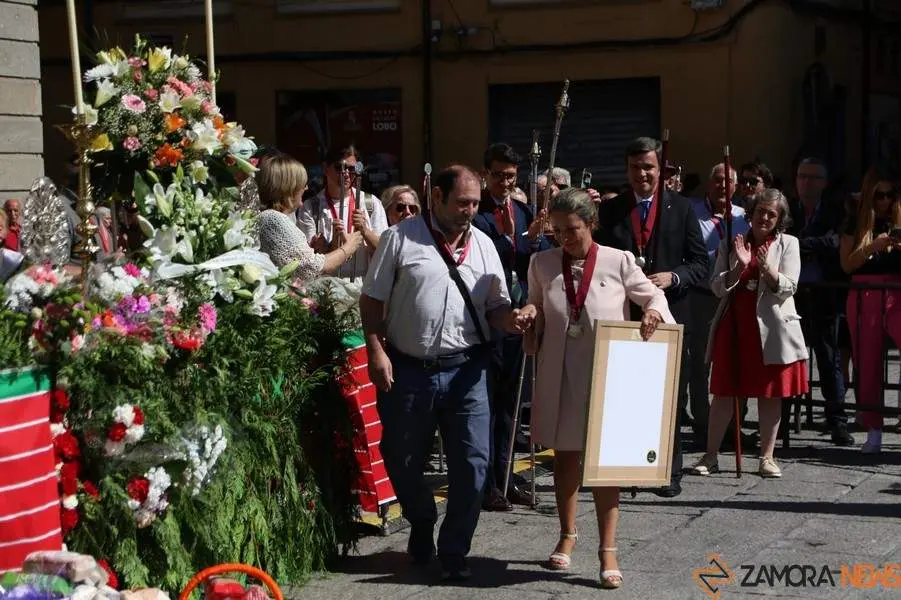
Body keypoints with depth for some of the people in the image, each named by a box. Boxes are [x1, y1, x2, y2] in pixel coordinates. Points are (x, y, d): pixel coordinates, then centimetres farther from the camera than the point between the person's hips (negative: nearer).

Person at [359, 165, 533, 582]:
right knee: (402, 461, 12)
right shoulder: (401, 238, -2)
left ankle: (453, 552, 14)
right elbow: (373, 300, 0)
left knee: (472, 463, -2)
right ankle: (422, 524, 41)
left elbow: (495, 307, 13)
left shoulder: (483, 245, 8)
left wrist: (512, 319, -9)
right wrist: (376, 351, -8)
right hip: (407, 370, -2)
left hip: (465, 371, 2)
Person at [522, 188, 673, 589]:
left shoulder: (618, 261, -7)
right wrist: (530, 331, -5)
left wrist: (654, 309, -19)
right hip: (559, 375, 3)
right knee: (564, 455, 14)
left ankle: (608, 551, 4)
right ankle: (567, 535, 31)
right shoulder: (542, 264, 2)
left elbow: (653, 294, 2)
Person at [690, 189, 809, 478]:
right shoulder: (732, 243, 7)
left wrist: (767, 268, -22)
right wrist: (739, 266, -17)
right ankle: (710, 455, 8)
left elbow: (788, 288, -5)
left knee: (771, 392, 4)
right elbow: (718, 287, 0)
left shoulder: (788, 244, 4)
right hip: (734, 325, 1)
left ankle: (767, 457, 13)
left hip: (771, 326, -1)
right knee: (724, 391, 3)